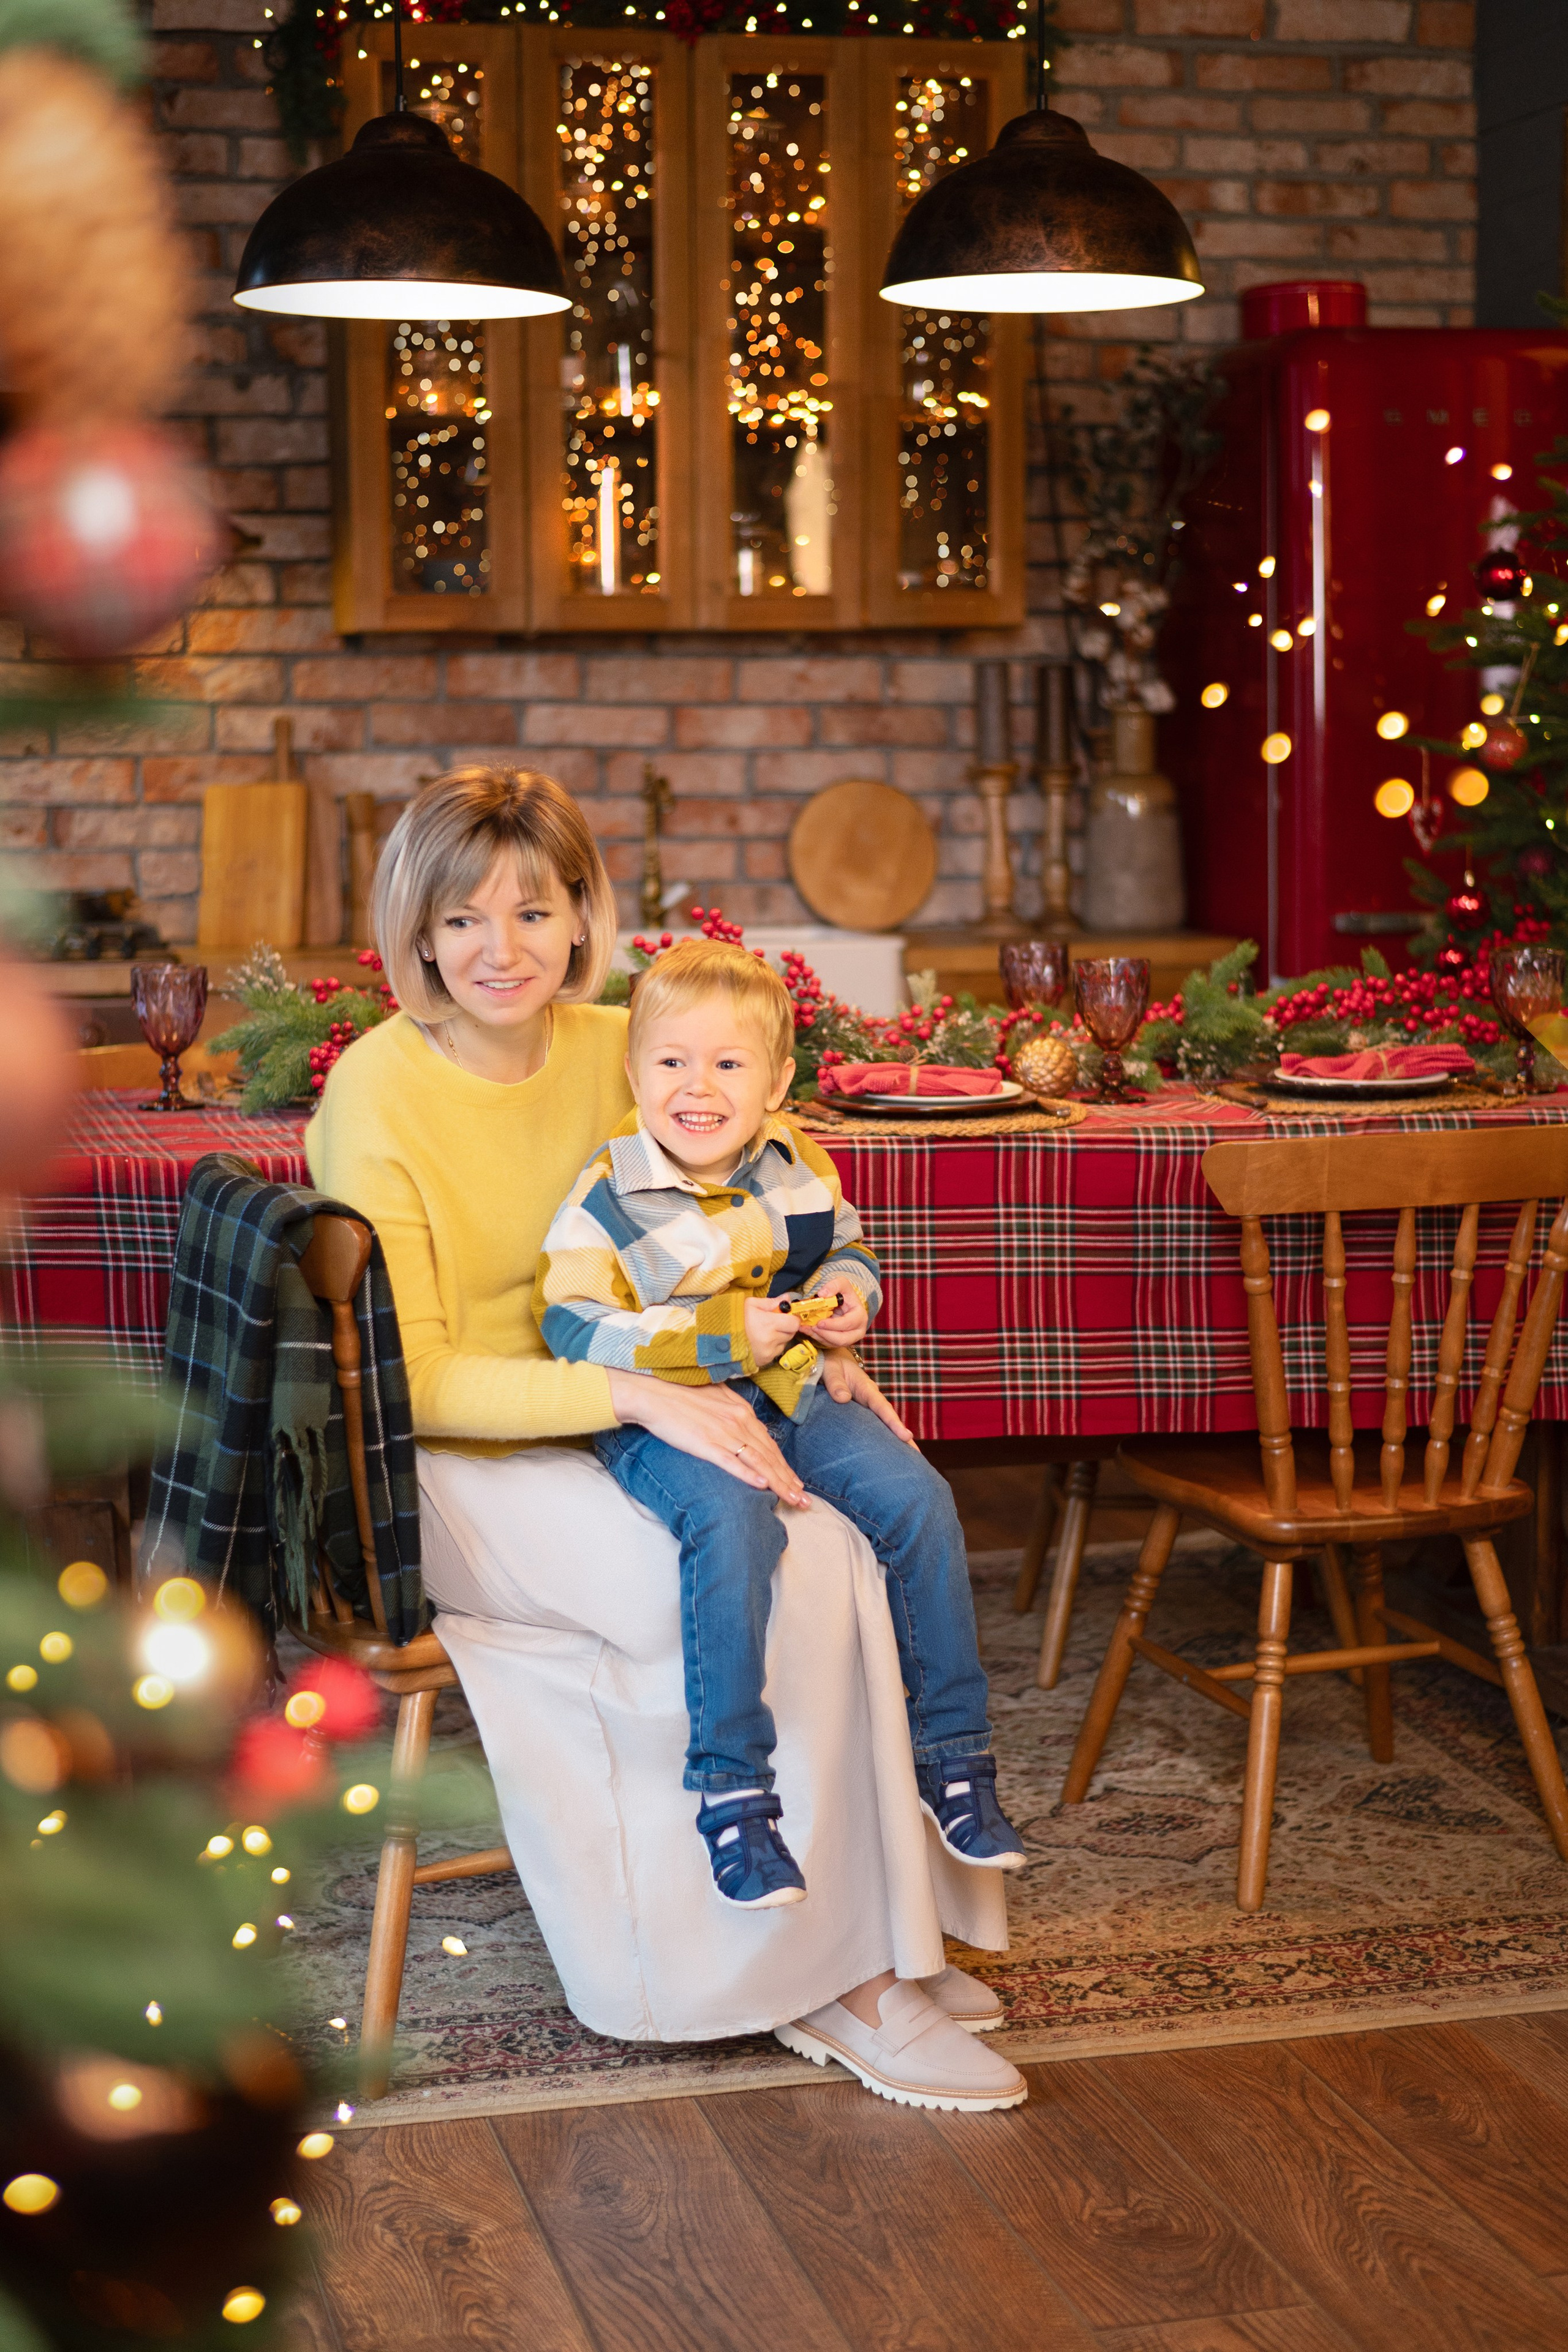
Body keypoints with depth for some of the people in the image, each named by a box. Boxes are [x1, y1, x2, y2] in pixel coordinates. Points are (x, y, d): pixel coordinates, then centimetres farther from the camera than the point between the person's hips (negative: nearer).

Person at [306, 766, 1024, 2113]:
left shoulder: (609, 1047, 2)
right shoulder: (380, 1094, -17)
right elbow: (410, 1381, -20)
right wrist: (633, 1396, -30)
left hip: (586, 1433, 6)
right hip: (438, 1474, -6)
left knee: (870, 1524, -19)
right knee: (795, 1570, -26)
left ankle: (884, 1932, -10)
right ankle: (841, 1976, -12)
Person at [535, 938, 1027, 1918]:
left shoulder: (798, 1165, 4)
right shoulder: (607, 1199, -11)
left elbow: (848, 1250, 21)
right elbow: (578, 1333, -16)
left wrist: (849, 1297, -4)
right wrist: (722, 1339, -22)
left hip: (790, 1397, 5)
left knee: (917, 1496, -14)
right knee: (733, 1518, -35)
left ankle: (953, 1755, 1)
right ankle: (731, 1792, -27)